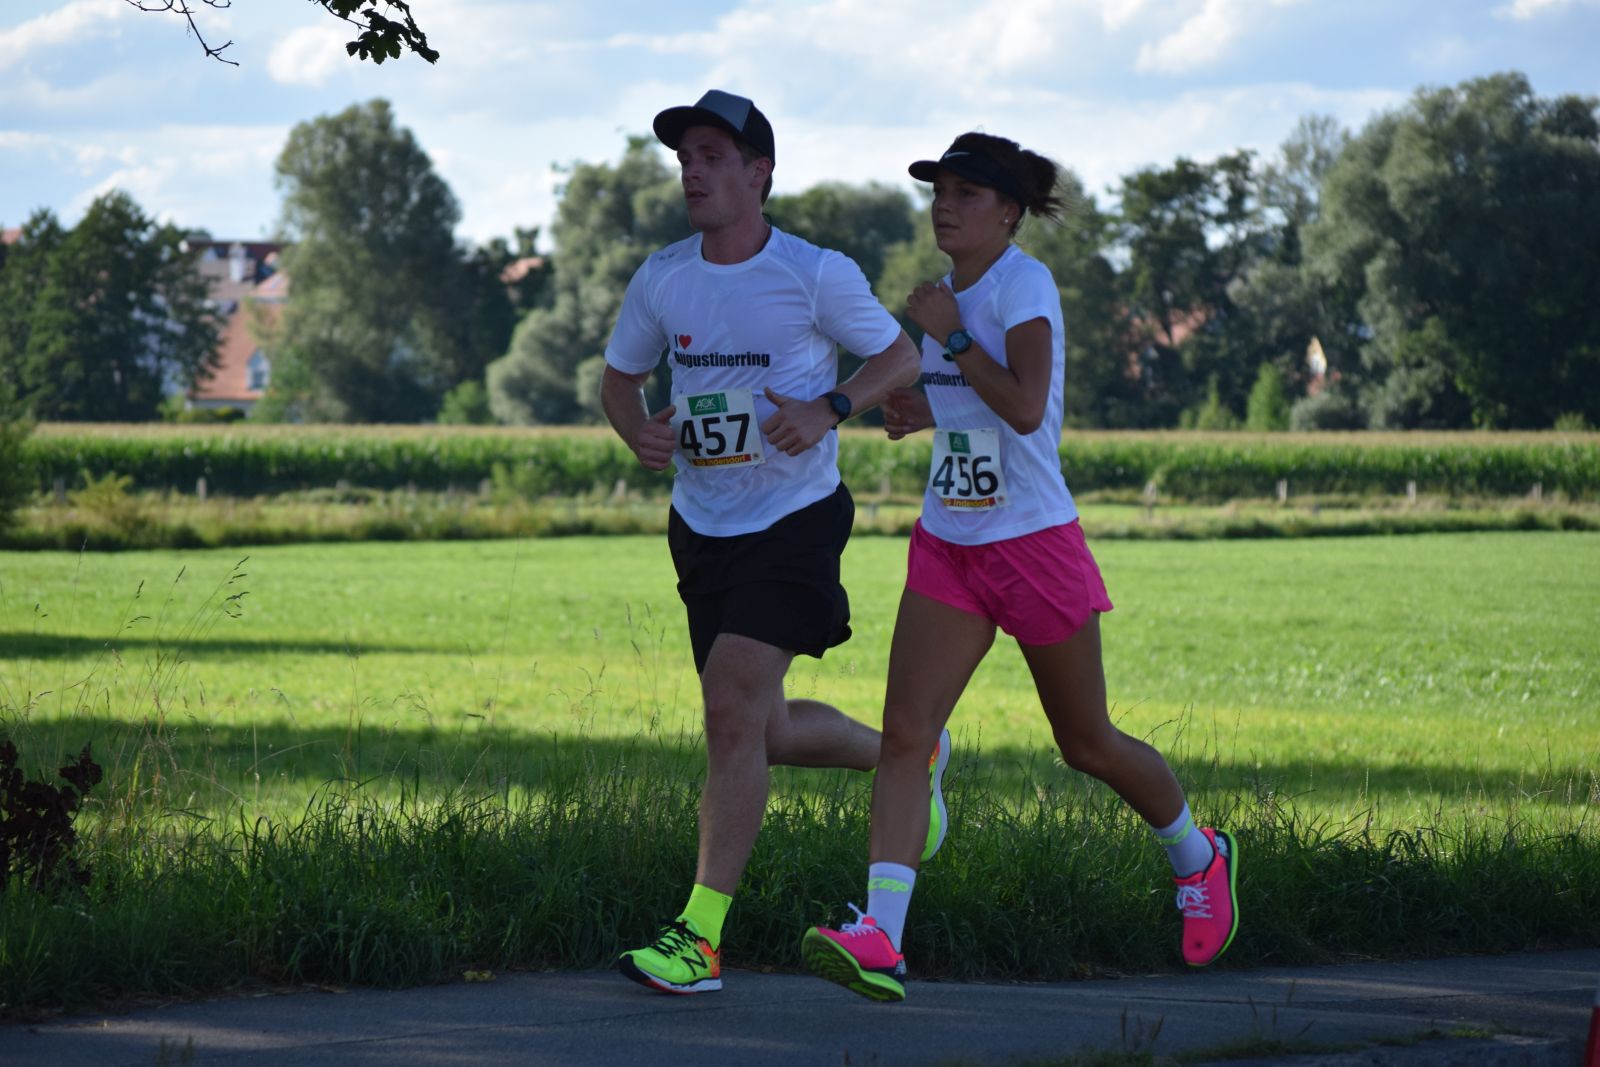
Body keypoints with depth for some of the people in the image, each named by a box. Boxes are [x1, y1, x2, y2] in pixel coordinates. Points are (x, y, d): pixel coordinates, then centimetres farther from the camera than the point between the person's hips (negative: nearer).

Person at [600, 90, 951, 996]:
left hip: (795, 521, -6)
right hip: (703, 528, 6)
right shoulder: (662, 278, 1)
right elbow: (619, 377, 14)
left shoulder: (816, 276, -11)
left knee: (732, 708, -19)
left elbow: (902, 357, 0)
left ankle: (702, 937, -16)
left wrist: (830, 409, -19)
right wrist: (639, 429, -9)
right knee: (765, 732, 13)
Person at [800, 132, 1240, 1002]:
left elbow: (1025, 409, -27)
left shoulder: (1023, 284, -14)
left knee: (1087, 745, 10)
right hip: (947, 545, 6)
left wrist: (949, 336, -20)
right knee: (903, 734, -12)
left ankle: (1199, 858, 38)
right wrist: (922, 409, 6)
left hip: (1033, 542, -6)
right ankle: (879, 940, -21)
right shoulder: (952, 289, 10)